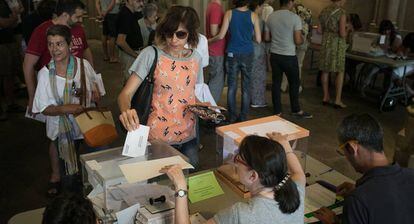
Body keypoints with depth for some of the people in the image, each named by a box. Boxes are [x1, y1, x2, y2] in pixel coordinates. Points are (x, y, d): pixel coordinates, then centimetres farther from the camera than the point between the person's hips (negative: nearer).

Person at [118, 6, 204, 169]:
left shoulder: (196, 58, 2)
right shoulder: (151, 55, -11)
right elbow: (125, 94, -14)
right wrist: (125, 111, -35)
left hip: (188, 138, 4)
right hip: (157, 138, -4)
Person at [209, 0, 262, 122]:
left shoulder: (229, 13, -3)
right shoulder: (253, 16, -3)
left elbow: (221, 36, -7)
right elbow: (258, 39, -1)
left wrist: (210, 40, 10)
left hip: (232, 54, 0)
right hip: (247, 54, 0)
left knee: (232, 86, 8)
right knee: (246, 87, 7)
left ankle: (232, 117, 13)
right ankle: (243, 117, 12)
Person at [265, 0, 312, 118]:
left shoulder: (271, 17, 1)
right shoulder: (295, 17, -13)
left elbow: (266, 37, 7)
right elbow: (298, 41, -14)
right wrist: (302, 39, 8)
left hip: (274, 55, 4)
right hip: (289, 56, -4)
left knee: (276, 83, 10)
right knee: (294, 83, 12)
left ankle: (277, 111, 16)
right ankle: (296, 110, 24)